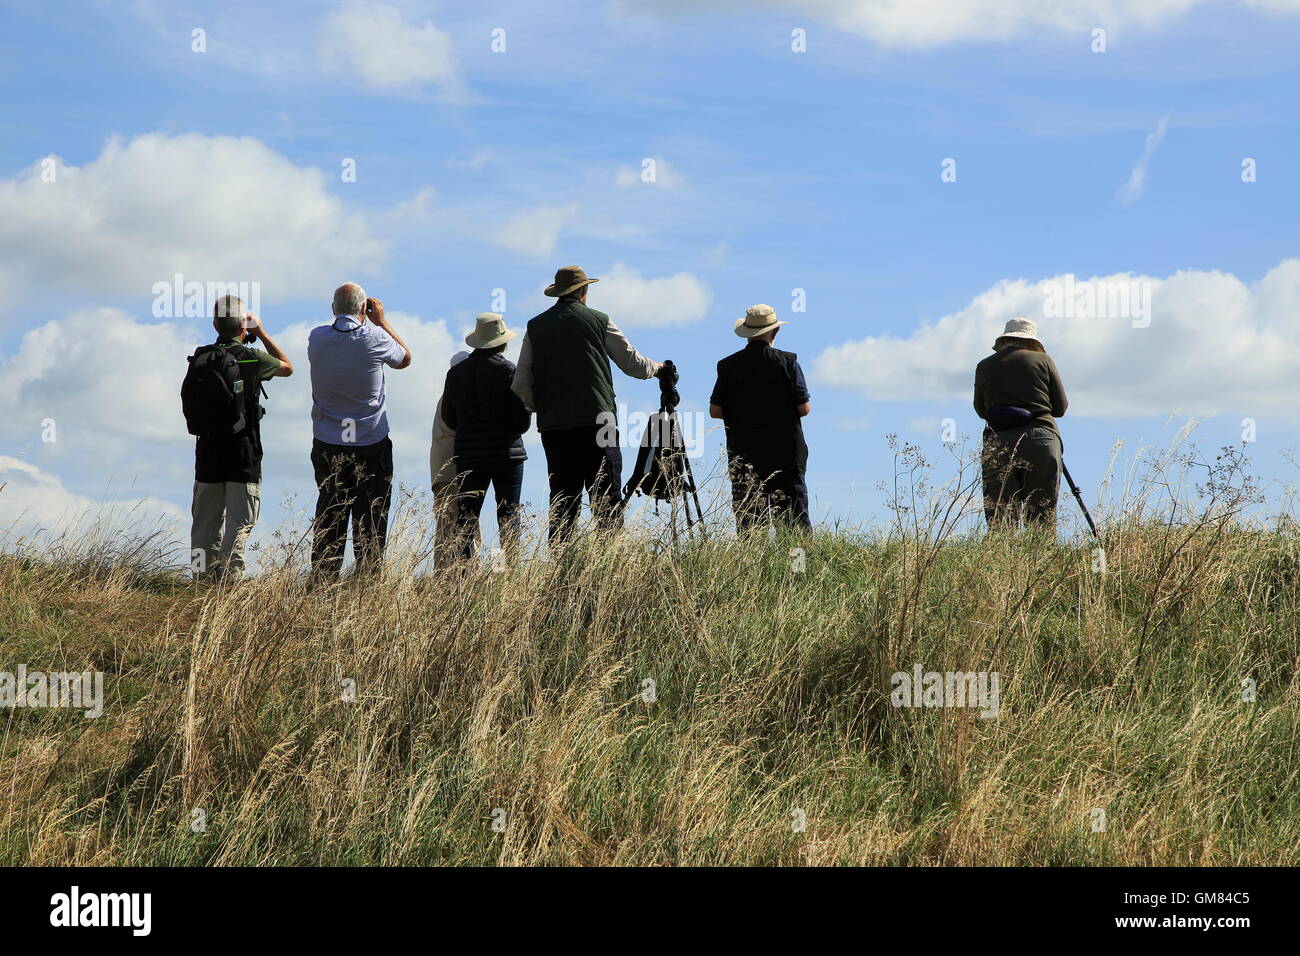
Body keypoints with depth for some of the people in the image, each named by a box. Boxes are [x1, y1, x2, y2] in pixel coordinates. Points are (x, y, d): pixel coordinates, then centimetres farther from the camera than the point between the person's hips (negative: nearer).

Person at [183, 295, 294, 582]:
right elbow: (288, 367, 9)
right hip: (242, 451, -4)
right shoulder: (251, 358, -11)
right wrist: (262, 333, 13)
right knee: (240, 521, 0)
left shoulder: (199, 358, 1)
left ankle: (204, 577, 16)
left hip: (207, 450, 4)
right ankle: (229, 577, -9)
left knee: (206, 520, 13)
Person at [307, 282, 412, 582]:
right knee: (370, 522, 2)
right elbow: (405, 358, 9)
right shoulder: (375, 338, -11)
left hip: (327, 445, 3)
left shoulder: (317, 338, -3)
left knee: (328, 520, 7)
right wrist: (381, 321, 15)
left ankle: (322, 585, 6)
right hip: (371, 445, -3)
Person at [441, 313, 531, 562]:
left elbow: (449, 419, 11)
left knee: (466, 520, 5)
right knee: (508, 516, 2)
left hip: (468, 455, 3)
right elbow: (522, 421, -9)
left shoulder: (456, 372, 4)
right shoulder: (509, 371, -8)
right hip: (507, 455, -3)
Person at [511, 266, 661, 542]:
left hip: (552, 426, 3)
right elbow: (633, 364, 12)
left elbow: (520, 385, 7)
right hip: (596, 422, -3)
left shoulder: (535, 327, 10)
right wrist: (656, 367, 33)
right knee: (606, 499, -4)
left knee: (562, 502, 6)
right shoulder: (598, 320, 3)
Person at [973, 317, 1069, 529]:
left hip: (997, 445, 1)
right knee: (1042, 521, -1)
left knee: (999, 522, -3)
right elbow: (1060, 407, 12)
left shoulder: (984, 367, 12)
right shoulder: (1042, 360, 8)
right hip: (1041, 440, -1)